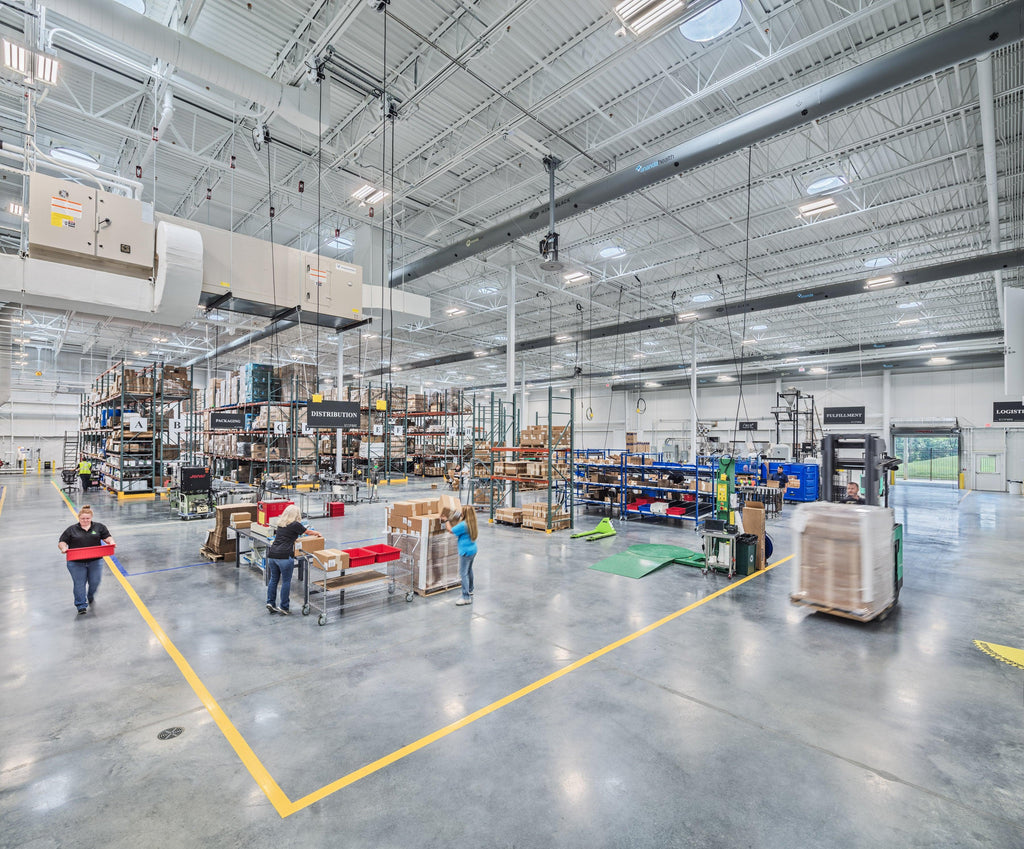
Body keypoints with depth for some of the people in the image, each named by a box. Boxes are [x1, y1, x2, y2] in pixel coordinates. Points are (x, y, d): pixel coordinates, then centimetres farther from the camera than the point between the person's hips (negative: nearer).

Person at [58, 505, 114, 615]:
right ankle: (81, 605, 8)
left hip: (95, 561, 1)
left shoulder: (99, 527, 9)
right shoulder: (71, 530, 7)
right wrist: (63, 548, -15)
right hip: (76, 563, -1)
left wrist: (111, 542, -11)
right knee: (79, 584, -2)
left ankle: (90, 597, 32)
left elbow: (107, 537, 10)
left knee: (95, 582, 3)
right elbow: (61, 542, 7)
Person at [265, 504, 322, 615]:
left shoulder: (280, 523, 15)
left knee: (273, 579, 17)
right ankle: (284, 607, 8)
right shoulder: (295, 525, -4)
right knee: (286, 581, 3)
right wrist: (318, 533, 32)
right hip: (284, 556, -7)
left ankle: (270, 602, 16)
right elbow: (309, 532, 11)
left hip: (272, 554, 7)